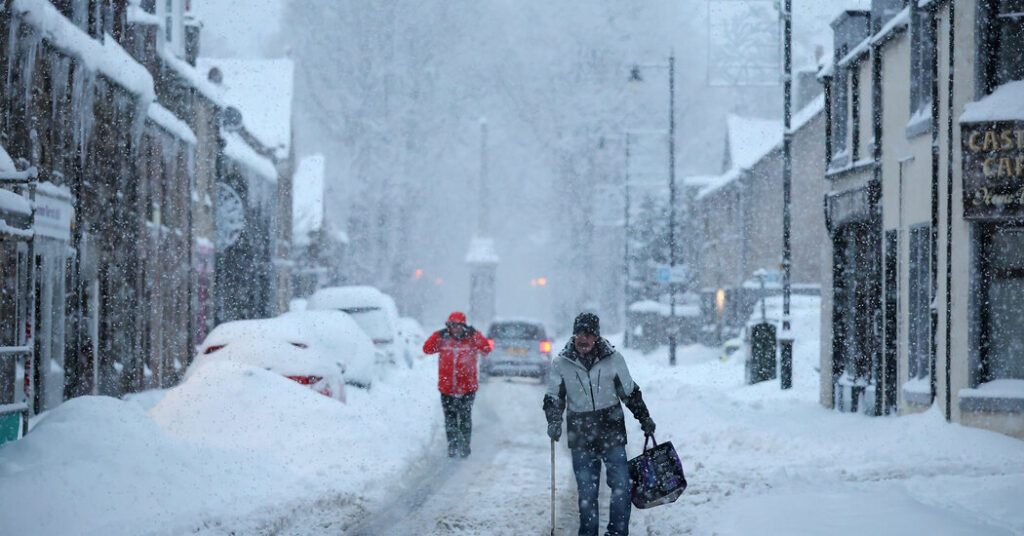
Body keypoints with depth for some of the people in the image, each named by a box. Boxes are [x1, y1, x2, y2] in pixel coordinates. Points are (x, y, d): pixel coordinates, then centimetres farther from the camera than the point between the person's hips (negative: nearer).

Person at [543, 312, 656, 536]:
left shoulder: (613, 359, -1)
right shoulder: (561, 364, 0)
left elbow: (630, 392, 10)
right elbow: (553, 398, 5)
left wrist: (644, 418, 15)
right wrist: (554, 421, -12)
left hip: (612, 433, 0)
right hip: (580, 436, 0)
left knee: (621, 486, -4)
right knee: (586, 491, 4)